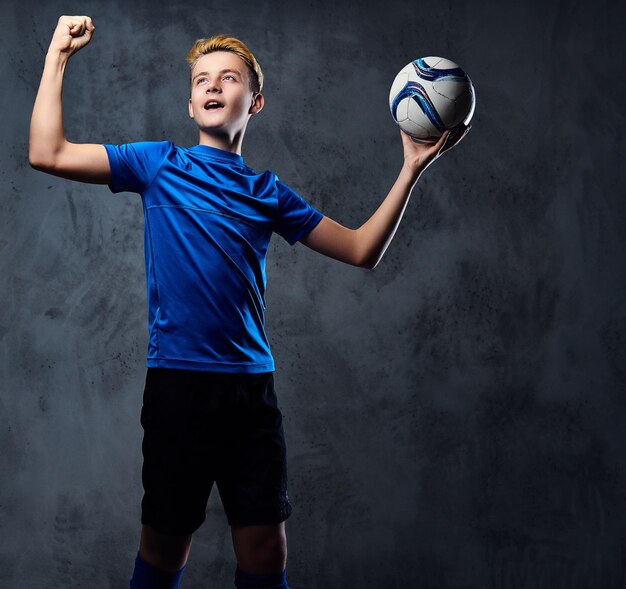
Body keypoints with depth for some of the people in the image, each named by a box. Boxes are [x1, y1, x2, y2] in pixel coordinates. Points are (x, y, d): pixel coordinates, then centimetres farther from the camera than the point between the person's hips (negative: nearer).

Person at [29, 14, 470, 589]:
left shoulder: (268, 192, 12)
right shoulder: (160, 164, 7)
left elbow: (361, 249, 12)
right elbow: (47, 154, 0)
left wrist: (412, 168, 6)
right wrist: (58, 56, 0)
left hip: (252, 386, 2)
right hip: (177, 382, -2)